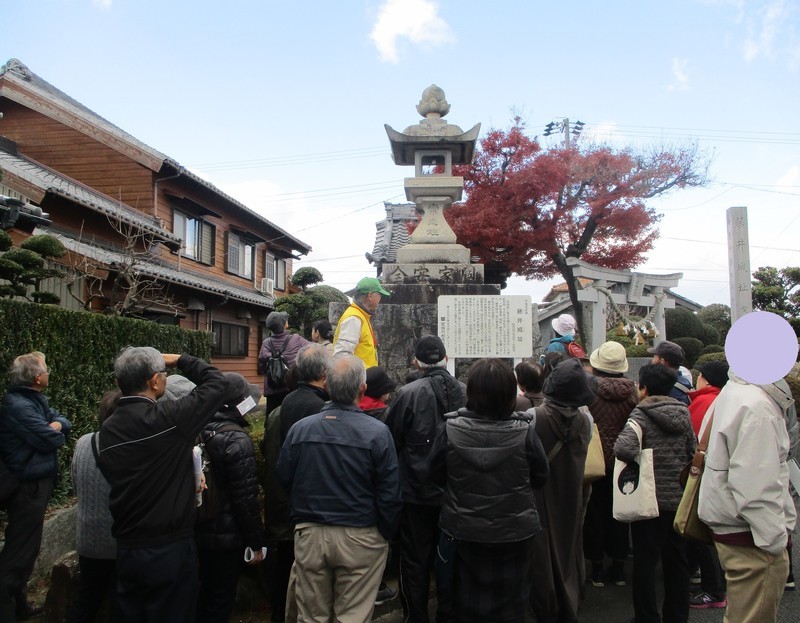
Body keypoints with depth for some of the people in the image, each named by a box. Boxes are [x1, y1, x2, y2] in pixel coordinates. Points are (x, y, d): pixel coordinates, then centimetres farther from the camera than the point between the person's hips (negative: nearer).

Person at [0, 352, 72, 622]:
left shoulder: (35, 399, 10)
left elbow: (65, 422, 13)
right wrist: (56, 432, -3)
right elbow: (51, 441, -25)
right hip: (28, 487, -10)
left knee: (24, 547, 19)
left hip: (36, 482, 10)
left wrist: (56, 425, -9)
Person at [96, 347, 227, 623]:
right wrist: (179, 359, 4)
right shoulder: (168, 418, -20)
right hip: (171, 548, -6)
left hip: (126, 548, 6)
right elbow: (217, 382, -9)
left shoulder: (106, 430, 1)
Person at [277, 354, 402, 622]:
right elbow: (390, 493, -10)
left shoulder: (299, 429, -6)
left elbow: (283, 480, 5)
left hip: (309, 535, 3)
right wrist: (386, 535, 4)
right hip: (359, 539, -2)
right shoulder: (377, 432, -14)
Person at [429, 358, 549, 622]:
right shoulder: (524, 432, -21)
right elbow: (541, 477, -7)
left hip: (464, 531, 1)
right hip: (515, 532, 0)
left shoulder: (451, 429, -20)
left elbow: (436, 473, -5)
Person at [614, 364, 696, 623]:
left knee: (645, 561, 6)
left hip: (650, 498, -6)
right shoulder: (683, 413, 3)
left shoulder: (641, 414, -15)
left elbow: (623, 448, -30)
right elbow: (694, 453, 8)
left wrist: (638, 461, -11)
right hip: (680, 497, 6)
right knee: (677, 560, 17)